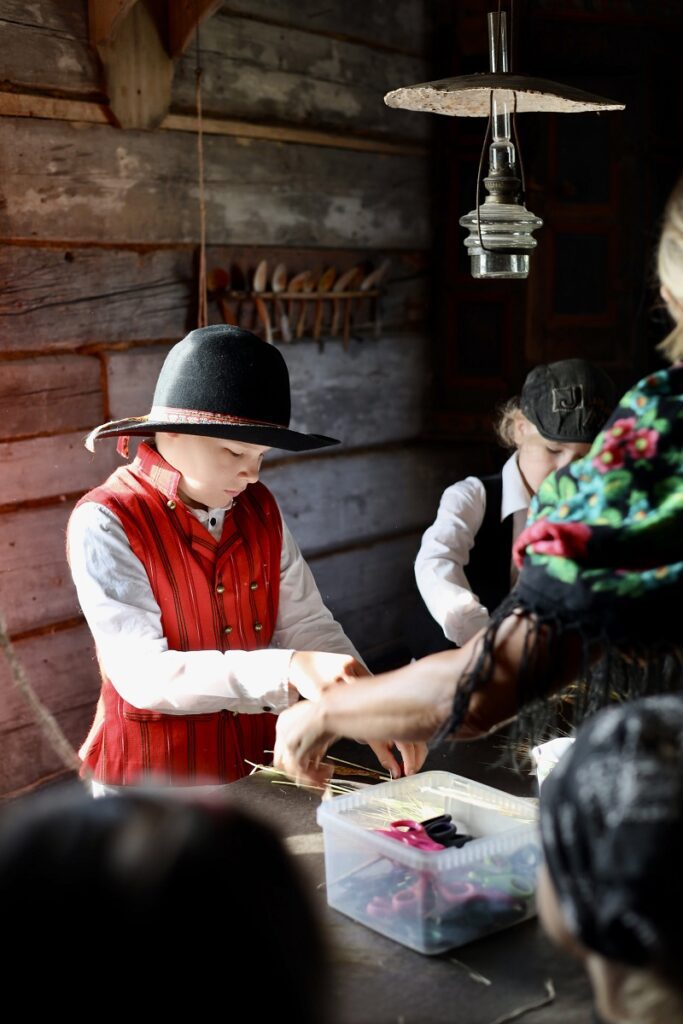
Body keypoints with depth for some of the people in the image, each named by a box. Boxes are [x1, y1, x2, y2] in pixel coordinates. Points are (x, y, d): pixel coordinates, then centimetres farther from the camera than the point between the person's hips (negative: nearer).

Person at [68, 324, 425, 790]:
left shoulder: (260, 508, 3)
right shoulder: (105, 524, -15)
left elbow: (308, 625, 2)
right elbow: (143, 675, -24)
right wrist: (289, 671, -36)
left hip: (260, 761, 5)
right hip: (155, 782, -5)